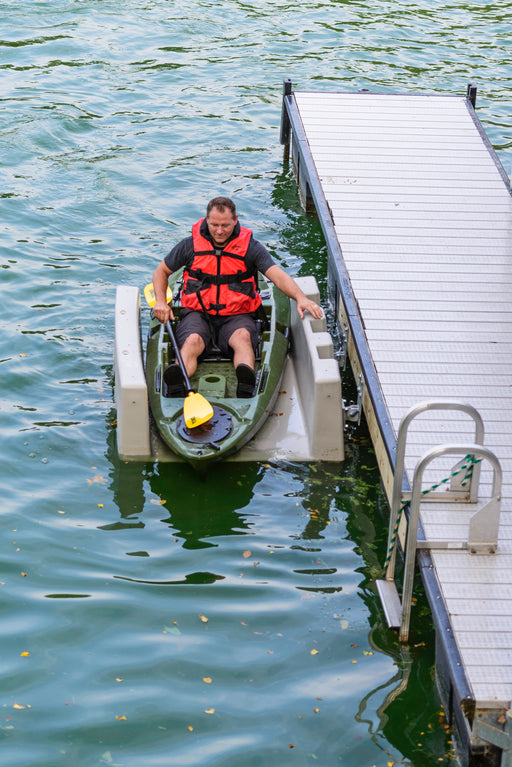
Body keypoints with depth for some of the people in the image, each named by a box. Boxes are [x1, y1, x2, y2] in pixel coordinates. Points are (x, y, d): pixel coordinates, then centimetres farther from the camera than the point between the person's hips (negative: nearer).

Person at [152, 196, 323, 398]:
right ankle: (177, 384, -63)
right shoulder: (191, 245, 3)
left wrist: (300, 298, -32)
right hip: (197, 313, 0)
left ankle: (246, 382, -64)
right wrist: (160, 302, -1)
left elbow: (278, 276, -13)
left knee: (242, 336, -34)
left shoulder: (250, 247, -1)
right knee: (193, 340, -33)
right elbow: (161, 272, 17)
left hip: (237, 315, 0)